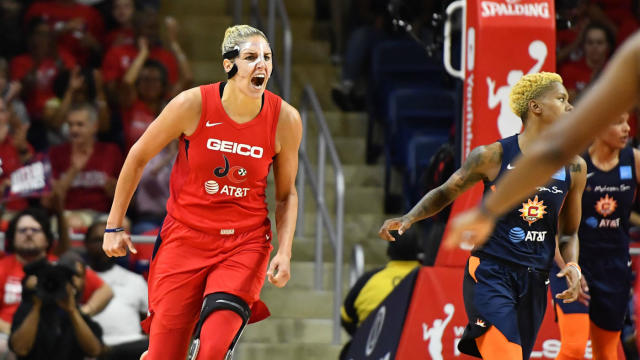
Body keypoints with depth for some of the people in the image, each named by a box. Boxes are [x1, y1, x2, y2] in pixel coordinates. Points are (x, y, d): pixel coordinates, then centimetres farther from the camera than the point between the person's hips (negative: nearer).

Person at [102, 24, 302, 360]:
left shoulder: (285, 119, -9)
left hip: (245, 242, 0)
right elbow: (138, 157, 1)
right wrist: (114, 226, 4)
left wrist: (284, 253, -6)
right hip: (185, 237, 0)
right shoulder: (193, 104, -13)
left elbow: (286, 194, 6)